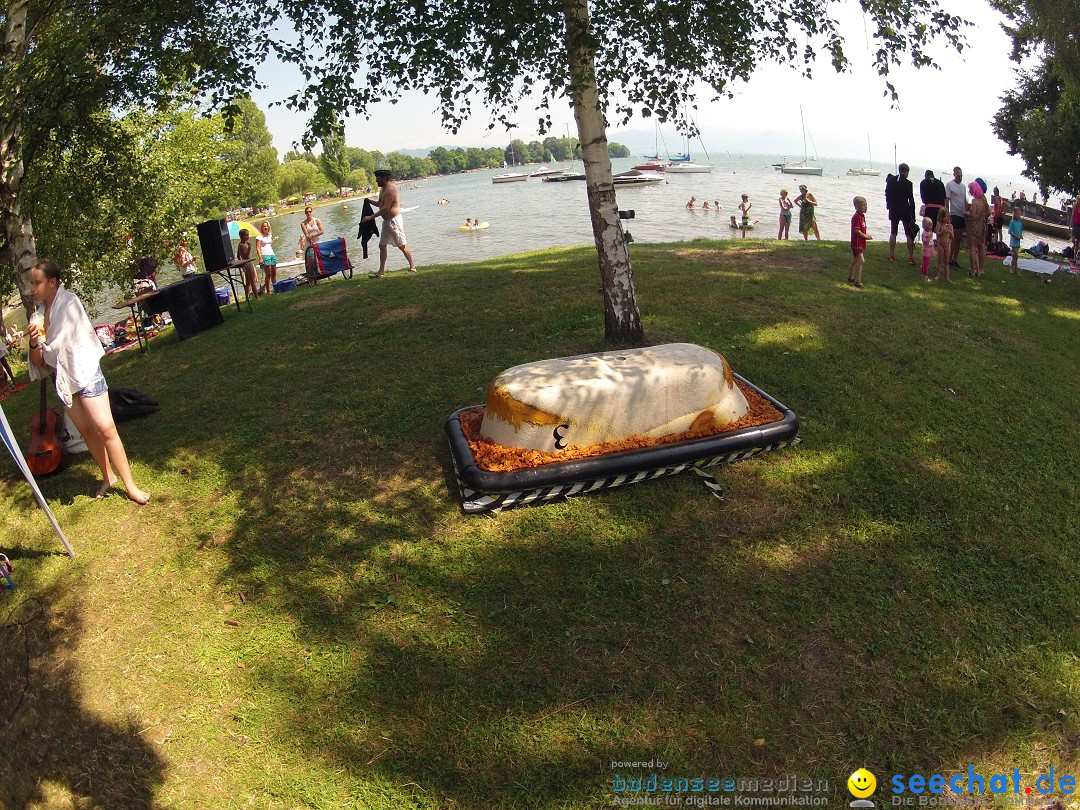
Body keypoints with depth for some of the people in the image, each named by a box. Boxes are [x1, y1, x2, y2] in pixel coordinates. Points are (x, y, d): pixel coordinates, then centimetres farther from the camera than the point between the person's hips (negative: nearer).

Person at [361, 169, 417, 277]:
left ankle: (412, 267, 9)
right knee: (382, 245, 7)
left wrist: (371, 217, -21)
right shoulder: (382, 189, 12)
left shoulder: (390, 189, -18)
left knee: (402, 245, -2)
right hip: (386, 221, 10)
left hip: (394, 220, -10)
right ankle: (381, 271, 10)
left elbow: (385, 208, -23)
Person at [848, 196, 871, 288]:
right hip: (857, 243, -10)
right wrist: (865, 236, -15)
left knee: (855, 261, 18)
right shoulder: (856, 217, -18)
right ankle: (858, 281, -13)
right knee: (861, 261, -14)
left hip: (861, 243, 10)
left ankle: (850, 278, 28)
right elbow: (856, 230, -22)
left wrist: (866, 235, 6)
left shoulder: (862, 216, 12)